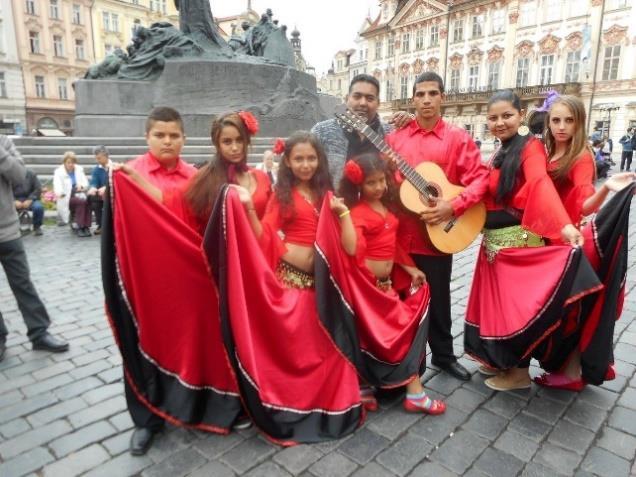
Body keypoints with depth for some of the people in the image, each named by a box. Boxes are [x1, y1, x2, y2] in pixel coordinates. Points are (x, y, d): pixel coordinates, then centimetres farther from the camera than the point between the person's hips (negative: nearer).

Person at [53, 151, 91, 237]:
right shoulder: (58, 172, 1)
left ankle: (86, 227, -30)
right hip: (66, 198, -3)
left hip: (78, 196, 3)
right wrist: (59, 193, -39)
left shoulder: (79, 169, 12)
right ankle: (80, 227, -29)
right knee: (82, 202, -33)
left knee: (88, 201, -32)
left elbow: (86, 184, 10)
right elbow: (57, 185, -16)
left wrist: (82, 186, -15)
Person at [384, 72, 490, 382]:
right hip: (399, 234, 2)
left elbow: (479, 178, -8)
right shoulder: (395, 137, 5)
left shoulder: (457, 138, -1)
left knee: (438, 298, 12)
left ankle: (444, 355, 34)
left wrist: (453, 207, -19)